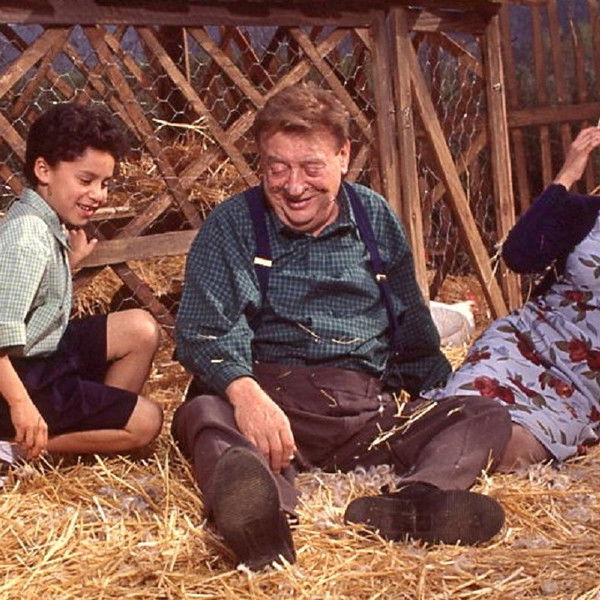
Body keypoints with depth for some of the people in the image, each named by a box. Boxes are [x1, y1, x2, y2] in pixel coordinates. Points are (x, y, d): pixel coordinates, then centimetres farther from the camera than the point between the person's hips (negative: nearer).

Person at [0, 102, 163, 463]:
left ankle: (102, 426, 8)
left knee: (141, 329, 9)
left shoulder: (50, 226, 6)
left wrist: (71, 261, 8)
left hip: (43, 355, 9)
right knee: (145, 421, -7)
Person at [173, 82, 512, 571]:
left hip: (370, 411, 3)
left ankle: (409, 506, -48)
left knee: (487, 417, -17)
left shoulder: (376, 219, 15)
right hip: (273, 401, -3)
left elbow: (413, 330, 23)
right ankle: (264, 510, -65)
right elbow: (203, 332, -8)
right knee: (203, 415, -33)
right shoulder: (232, 226, 6)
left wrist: (448, 400, 12)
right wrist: (244, 392, -28)